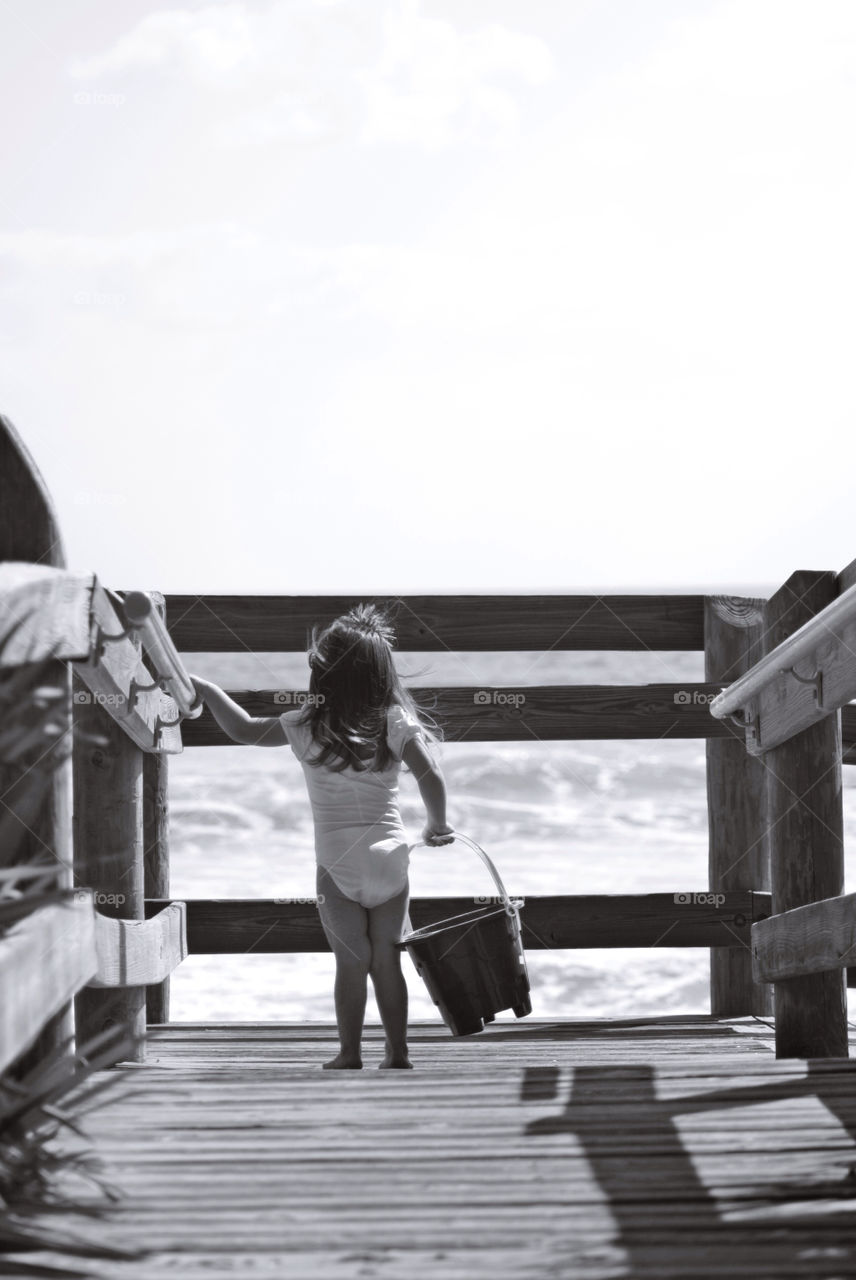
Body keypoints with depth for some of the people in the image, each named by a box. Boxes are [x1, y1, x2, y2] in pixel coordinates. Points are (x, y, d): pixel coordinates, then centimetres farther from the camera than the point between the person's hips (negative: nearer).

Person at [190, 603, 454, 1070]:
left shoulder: (307, 726, -3)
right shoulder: (396, 722, -2)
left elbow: (245, 729, 8)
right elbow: (431, 778, -10)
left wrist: (205, 689, 21)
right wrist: (436, 825, 8)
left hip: (337, 861, -1)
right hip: (390, 854, 1)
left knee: (351, 961, 4)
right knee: (387, 959, 9)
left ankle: (350, 1052, 6)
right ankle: (397, 1052, 13)